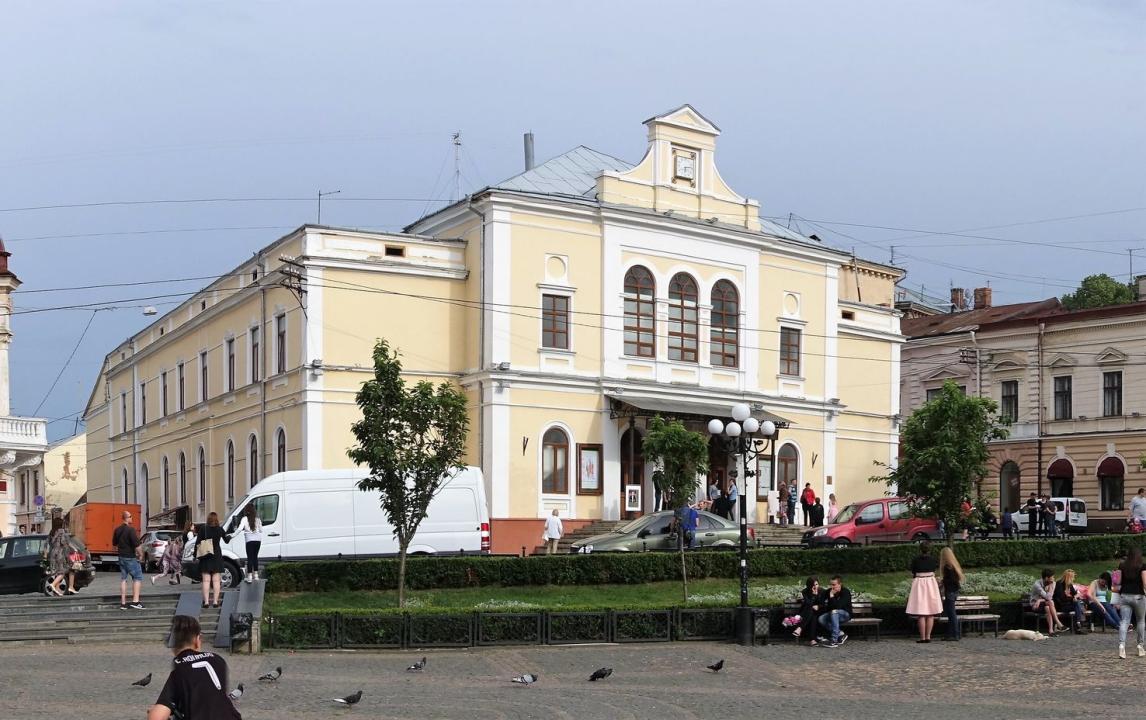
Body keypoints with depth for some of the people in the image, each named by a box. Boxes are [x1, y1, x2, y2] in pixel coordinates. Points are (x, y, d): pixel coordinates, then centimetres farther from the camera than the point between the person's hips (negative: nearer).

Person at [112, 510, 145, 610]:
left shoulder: (117, 530, 6)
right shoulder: (131, 530, -19)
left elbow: (114, 543, 18)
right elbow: (137, 545, -23)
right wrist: (140, 554, -8)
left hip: (121, 557, 7)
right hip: (131, 557, -7)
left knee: (123, 579, 12)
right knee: (137, 578, 0)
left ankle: (123, 603, 12)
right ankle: (135, 601, -8)